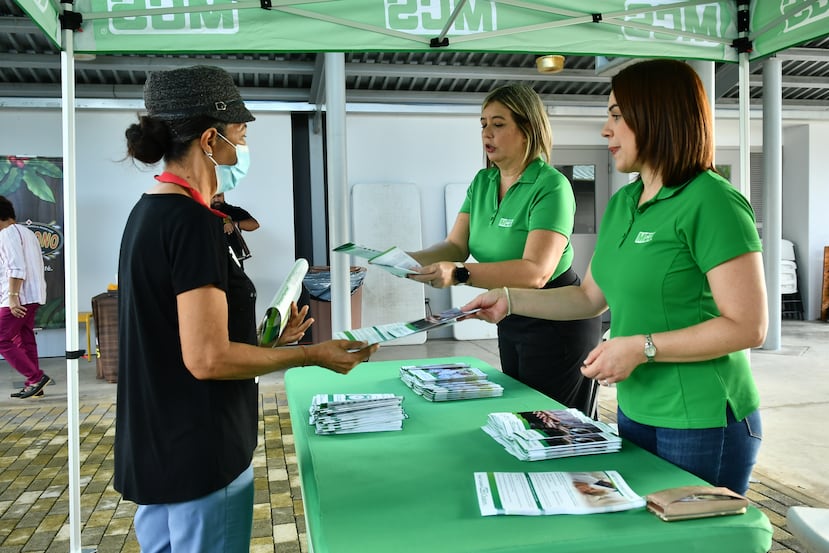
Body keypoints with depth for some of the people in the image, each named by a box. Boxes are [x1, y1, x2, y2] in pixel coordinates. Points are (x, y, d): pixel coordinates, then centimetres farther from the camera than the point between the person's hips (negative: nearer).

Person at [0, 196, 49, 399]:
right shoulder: (27, 232, 19)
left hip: (19, 298, -9)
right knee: (25, 340, 11)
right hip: (33, 296, 9)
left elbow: (17, 268, -20)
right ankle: (32, 386, 11)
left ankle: (36, 377, -9)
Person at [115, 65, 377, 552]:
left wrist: (265, 337, 13)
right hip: (199, 458, -9)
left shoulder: (148, 213, 8)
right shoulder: (193, 220, -21)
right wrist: (312, 356, -14)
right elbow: (208, 359, -24)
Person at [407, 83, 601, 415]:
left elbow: (536, 272, -30)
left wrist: (459, 274, -39)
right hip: (510, 322, 8)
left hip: (556, 324, -8)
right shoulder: (482, 182, 4)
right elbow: (456, 246, -1)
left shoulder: (551, 186, -21)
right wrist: (409, 260, -19)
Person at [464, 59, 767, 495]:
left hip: (702, 424, -7)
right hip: (634, 411, 8)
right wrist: (510, 300, 6)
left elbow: (748, 327, -18)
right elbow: (591, 296, 14)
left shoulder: (711, 202, -16)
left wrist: (641, 347, -21)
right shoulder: (622, 204, 8)